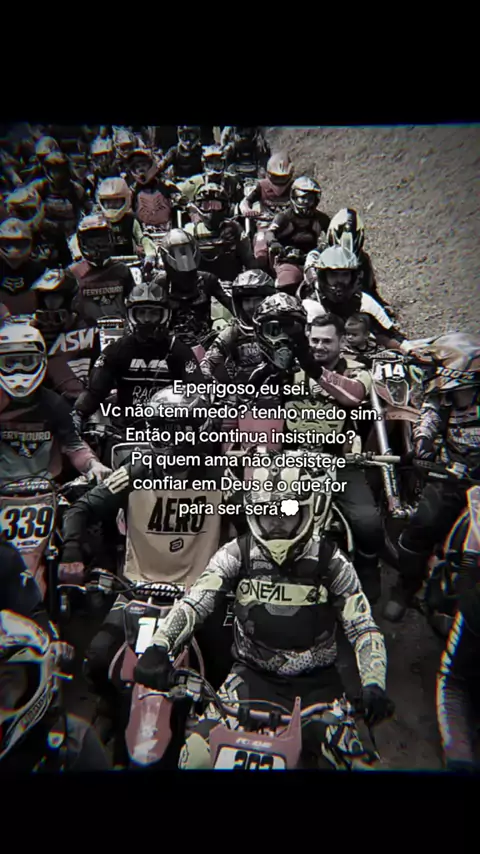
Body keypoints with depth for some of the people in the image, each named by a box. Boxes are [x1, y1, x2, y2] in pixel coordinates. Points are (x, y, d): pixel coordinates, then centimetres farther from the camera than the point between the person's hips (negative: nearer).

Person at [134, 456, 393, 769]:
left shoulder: (330, 561, -7)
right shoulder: (237, 554, -7)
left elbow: (364, 627, -7)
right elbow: (193, 602, -14)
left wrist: (374, 684, -22)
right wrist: (158, 646, -30)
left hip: (316, 682, 1)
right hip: (252, 675, 0)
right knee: (197, 754, -15)